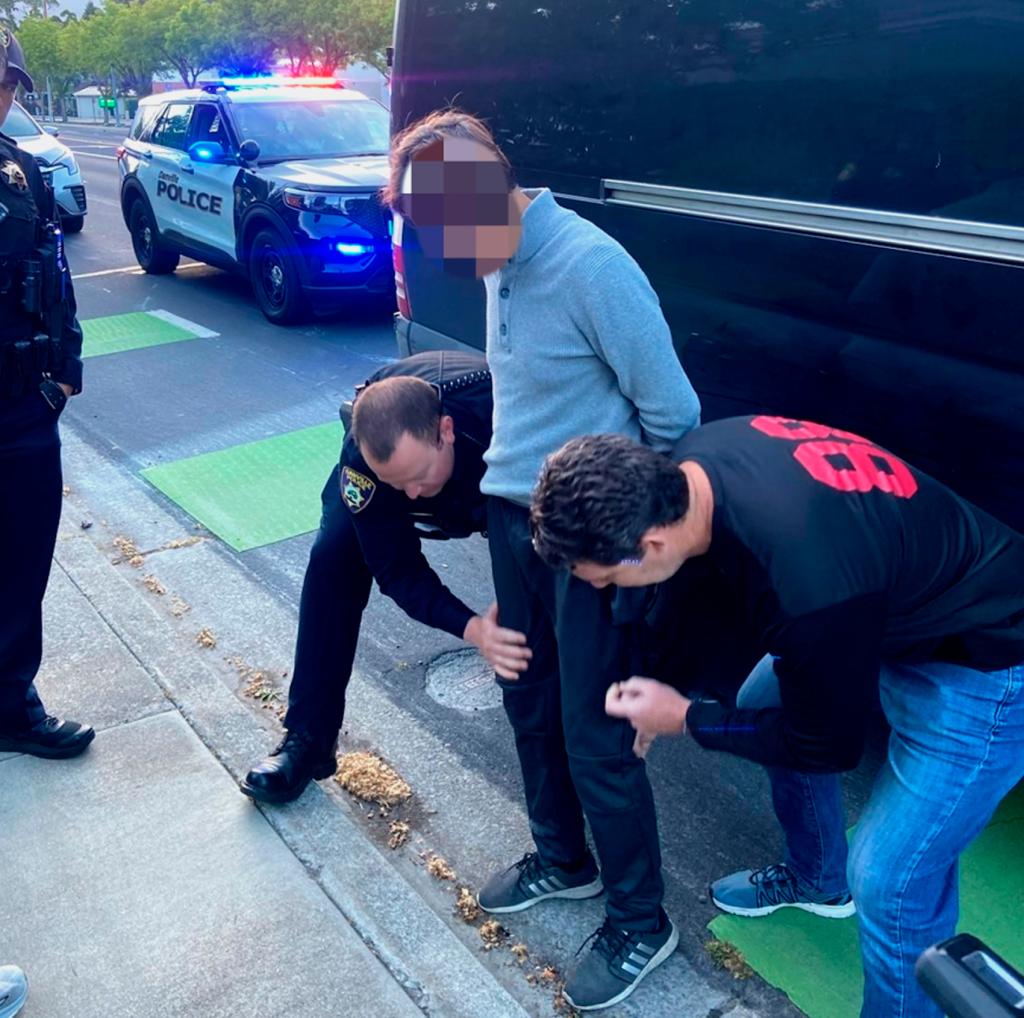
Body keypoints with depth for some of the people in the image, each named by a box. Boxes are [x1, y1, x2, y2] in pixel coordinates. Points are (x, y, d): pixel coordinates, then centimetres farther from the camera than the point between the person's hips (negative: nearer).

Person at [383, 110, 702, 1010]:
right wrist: (512, 469, 14)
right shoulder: (501, 263, 2)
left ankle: (641, 925, 27)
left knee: (595, 738, 4)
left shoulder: (593, 267, -23)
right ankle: (563, 859, 45)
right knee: (528, 702, 20)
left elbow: (674, 413, -17)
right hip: (514, 514, 8)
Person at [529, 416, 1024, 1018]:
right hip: (889, 604, 9)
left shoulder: (803, 584, -40)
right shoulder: (697, 461, -16)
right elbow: (701, 584, 6)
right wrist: (665, 687, 11)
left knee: (890, 878, -8)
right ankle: (817, 878, 44)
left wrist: (685, 718, -10)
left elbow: (828, 745, -19)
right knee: (764, 704, 20)